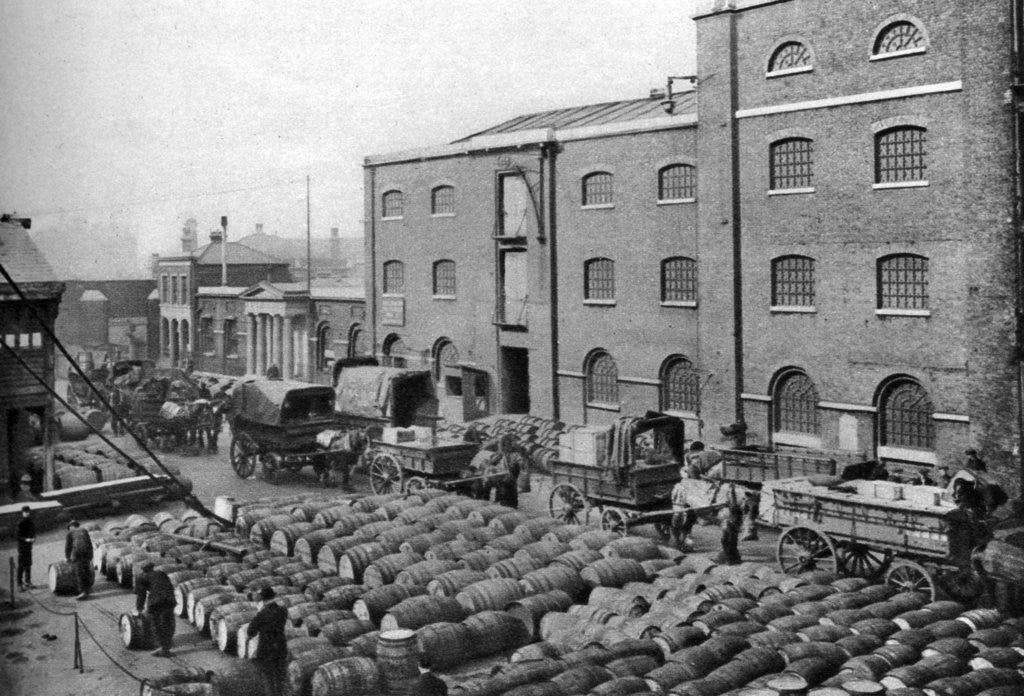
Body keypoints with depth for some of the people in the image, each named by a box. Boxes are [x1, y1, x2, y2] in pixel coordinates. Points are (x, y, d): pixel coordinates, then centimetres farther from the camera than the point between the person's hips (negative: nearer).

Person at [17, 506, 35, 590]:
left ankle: (27, 582, 28)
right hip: (22, 545, -6)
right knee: (21, 565, -3)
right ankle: (20, 584, 3)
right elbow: (18, 535, -15)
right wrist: (25, 539, -28)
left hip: (29, 545, 6)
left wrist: (33, 539, -6)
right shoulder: (20, 522, -14)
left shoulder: (31, 521, 5)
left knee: (28, 564, 15)